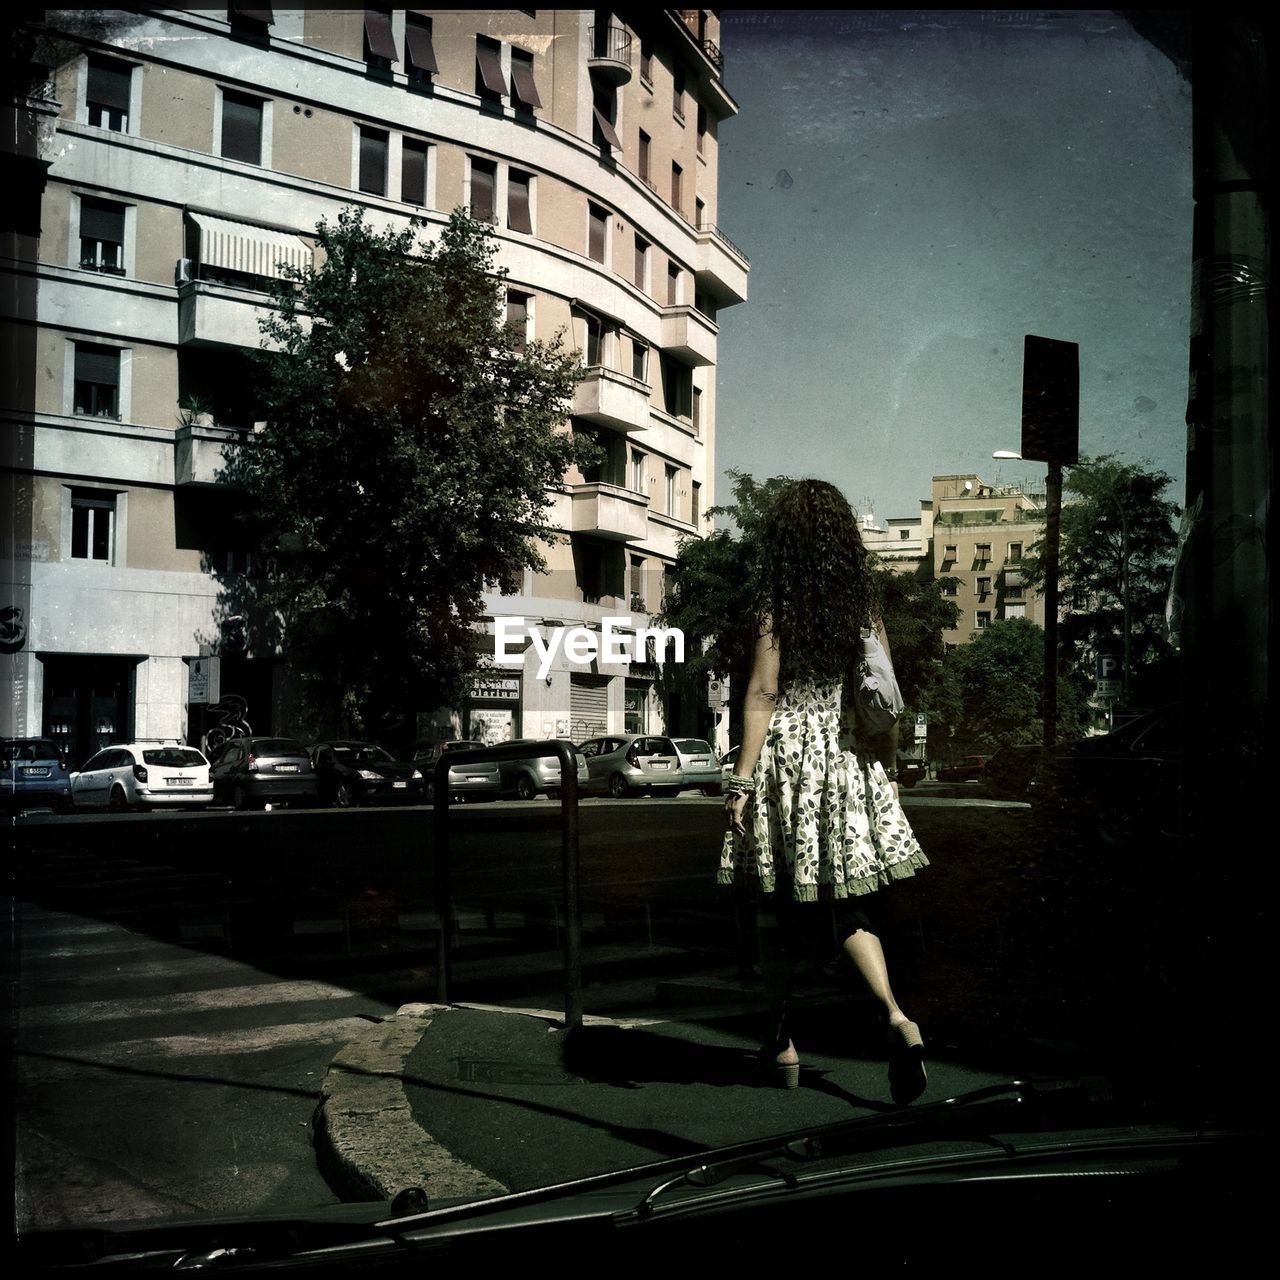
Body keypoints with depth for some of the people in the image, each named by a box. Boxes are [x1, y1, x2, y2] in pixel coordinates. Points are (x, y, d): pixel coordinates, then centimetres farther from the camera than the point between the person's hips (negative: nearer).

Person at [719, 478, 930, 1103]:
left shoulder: (775, 605, -6)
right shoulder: (865, 606, 5)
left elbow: (762, 694, -11)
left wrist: (742, 778, -9)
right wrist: (888, 770, 14)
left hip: (787, 751, -3)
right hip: (850, 760, 3)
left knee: (780, 910, 8)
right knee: (849, 905, 9)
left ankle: (781, 1044, 18)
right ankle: (896, 1016, -13)